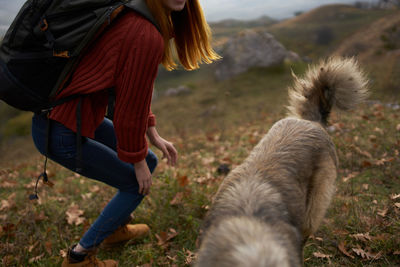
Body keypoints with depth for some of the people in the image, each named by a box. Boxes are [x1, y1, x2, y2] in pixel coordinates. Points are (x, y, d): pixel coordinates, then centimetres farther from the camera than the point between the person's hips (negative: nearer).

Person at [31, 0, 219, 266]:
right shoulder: (149, 37, -27)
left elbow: (136, 87, 13)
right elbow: (129, 109, -20)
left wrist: (154, 136, 18)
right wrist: (138, 163, -4)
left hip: (78, 113, 9)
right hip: (63, 133, -9)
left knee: (148, 160, 19)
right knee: (137, 183, 8)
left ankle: (116, 228, 42)